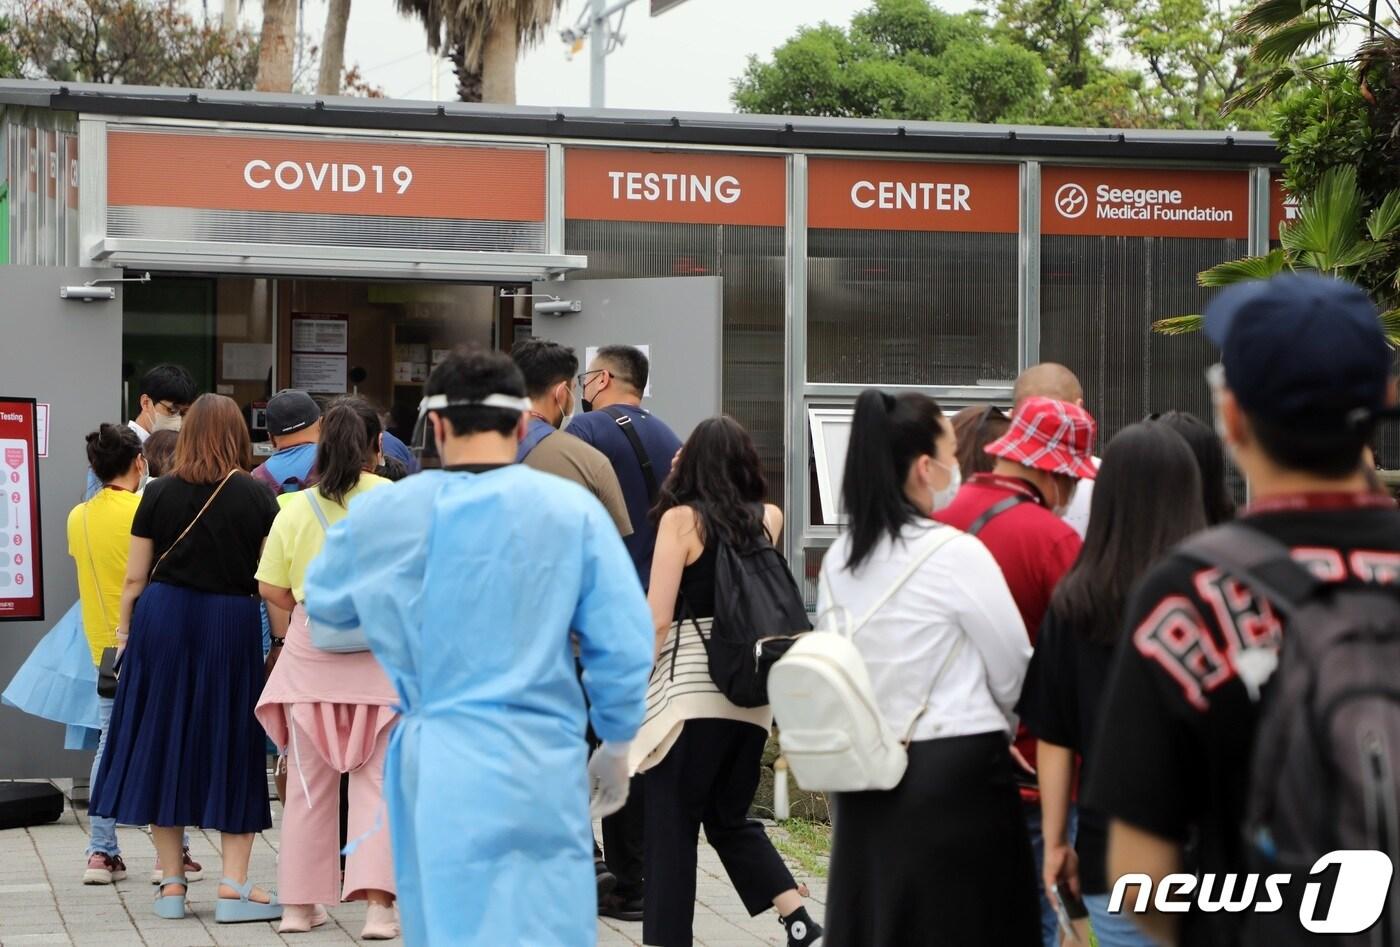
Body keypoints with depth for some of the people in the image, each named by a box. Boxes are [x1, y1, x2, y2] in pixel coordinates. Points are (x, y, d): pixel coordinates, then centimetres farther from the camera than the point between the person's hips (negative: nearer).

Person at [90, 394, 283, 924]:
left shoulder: (159, 494, -1)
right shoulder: (257, 496, -4)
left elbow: (135, 578, 0)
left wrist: (124, 630, 11)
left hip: (164, 620, 1)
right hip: (232, 625, -1)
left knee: (163, 742, 10)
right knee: (232, 749, 7)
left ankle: (172, 884, 15)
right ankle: (233, 886, 2)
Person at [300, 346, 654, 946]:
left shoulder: (379, 514, 1)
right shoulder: (572, 510, -6)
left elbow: (324, 612, 19)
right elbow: (624, 646, -3)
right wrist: (616, 747, 12)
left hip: (431, 764, 3)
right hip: (538, 763, -3)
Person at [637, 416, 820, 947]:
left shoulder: (681, 519, -4)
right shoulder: (767, 519, 8)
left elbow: (656, 618, -9)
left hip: (690, 694, -5)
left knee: (672, 826, 2)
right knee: (731, 819, 18)